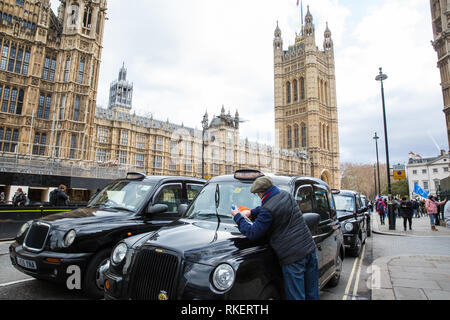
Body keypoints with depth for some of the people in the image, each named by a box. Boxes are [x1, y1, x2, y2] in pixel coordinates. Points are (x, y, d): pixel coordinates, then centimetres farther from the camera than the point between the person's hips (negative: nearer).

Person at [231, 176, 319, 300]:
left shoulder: (268, 210, -17)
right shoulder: (286, 195, 8)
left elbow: (252, 233, -11)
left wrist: (237, 216, -1)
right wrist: (250, 213, 22)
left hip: (293, 258, -8)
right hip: (310, 249, 8)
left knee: (296, 297, 5)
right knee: (312, 295, 19)